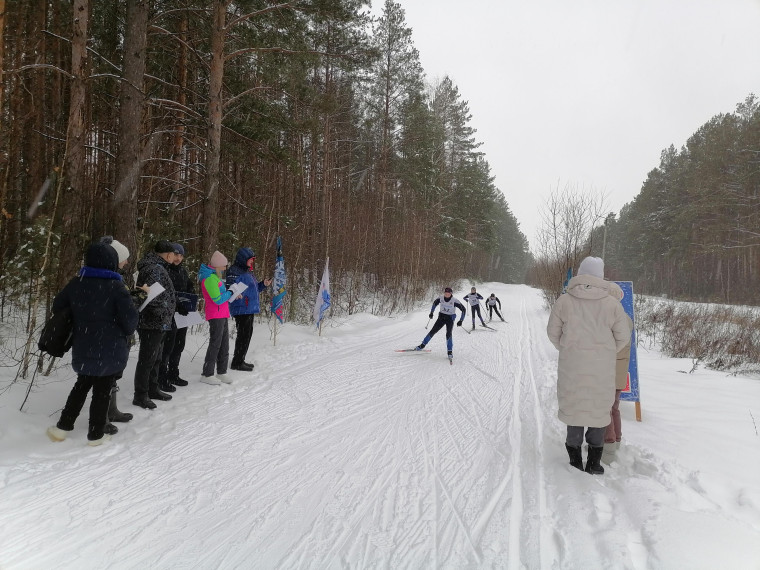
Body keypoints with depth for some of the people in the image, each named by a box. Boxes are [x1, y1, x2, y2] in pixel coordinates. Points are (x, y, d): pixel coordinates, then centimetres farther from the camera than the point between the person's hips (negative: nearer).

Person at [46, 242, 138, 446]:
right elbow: (130, 319, -17)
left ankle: (63, 426, 25)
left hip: (82, 349, 5)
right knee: (102, 391, 8)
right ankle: (95, 434, 16)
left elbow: (57, 307, 13)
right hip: (110, 351, -4)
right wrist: (125, 333, 5)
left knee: (82, 385, 24)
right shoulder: (116, 287, -15)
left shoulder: (76, 283, 1)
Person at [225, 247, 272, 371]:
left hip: (250, 309, 10)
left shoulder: (248, 271, 20)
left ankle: (240, 360, 25)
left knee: (247, 335, 15)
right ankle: (237, 363, 1)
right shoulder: (234, 271, -11)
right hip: (241, 309, -10)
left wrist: (263, 284, 15)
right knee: (243, 335, -8)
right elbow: (229, 287, -22)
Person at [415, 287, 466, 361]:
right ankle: (422, 345, 16)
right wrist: (431, 312, 8)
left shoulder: (454, 301, -21)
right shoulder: (441, 298, -10)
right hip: (441, 317, 3)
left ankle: (450, 352, -8)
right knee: (433, 331, 3)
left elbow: (463, 309, -14)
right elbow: (435, 303, 12)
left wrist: (461, 320, -19)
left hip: (450, 318, -3)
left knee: (448, 334, -19)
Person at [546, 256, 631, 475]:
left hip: (571, 367, 0)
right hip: (602, 369, 0)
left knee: (574, 407, 12)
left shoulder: (563, 301, -7)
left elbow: (553, 332, 1)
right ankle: (594, 461, 18)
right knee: (599, 409, 12)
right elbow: (623, 336, 2)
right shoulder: (612, 304, -6)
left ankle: (575, 458, 20)